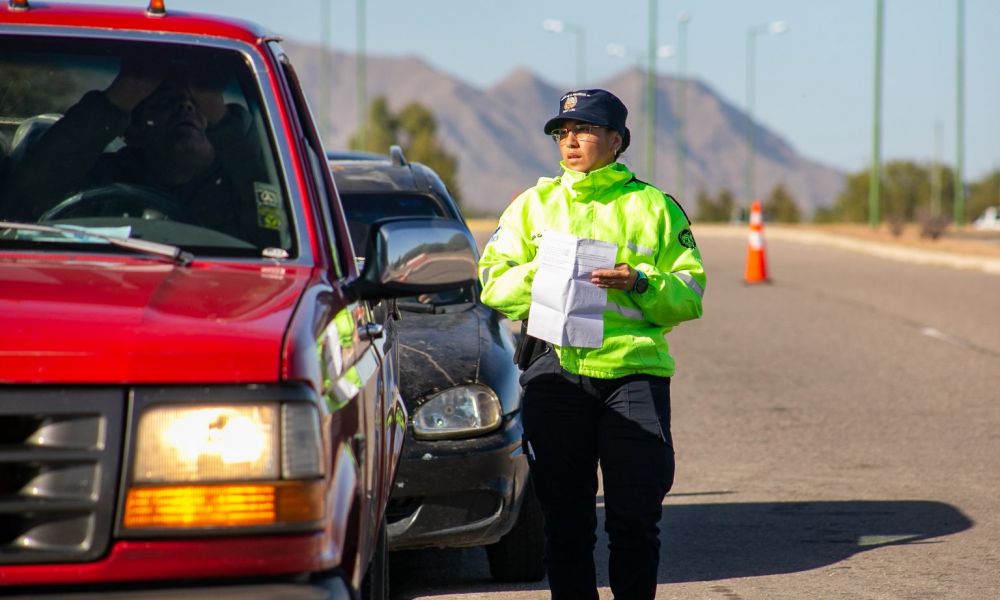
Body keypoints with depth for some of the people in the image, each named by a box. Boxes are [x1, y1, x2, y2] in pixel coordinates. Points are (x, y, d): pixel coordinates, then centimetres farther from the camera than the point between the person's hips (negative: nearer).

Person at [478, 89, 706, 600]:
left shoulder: (653, 207, 11)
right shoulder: (533, 204, 17)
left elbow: (690, 293, 5)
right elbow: (492, 282, 10)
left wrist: (640, 283, -12)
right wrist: (538, 274, -8)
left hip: (635, 370, -1)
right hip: (556, 368, 2)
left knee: (635, 518, -4)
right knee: (565, 515, 2)